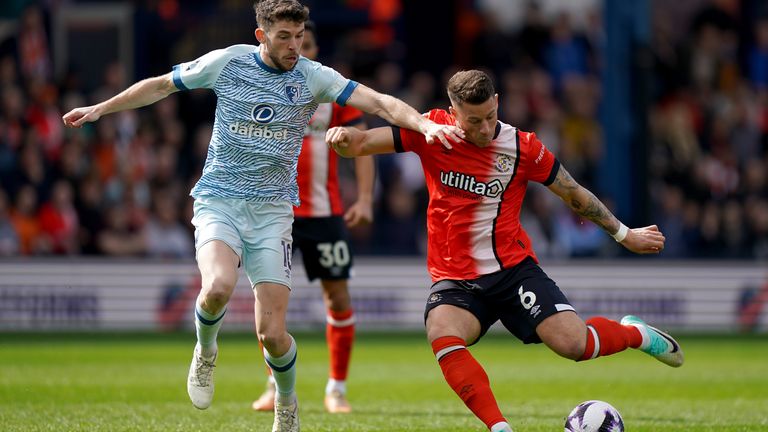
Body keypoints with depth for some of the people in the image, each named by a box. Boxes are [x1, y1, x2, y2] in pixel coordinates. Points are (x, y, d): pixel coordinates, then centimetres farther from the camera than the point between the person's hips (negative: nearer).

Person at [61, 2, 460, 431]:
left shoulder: (313, 77, -2)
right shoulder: (227, 62, -1)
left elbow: (379, 102, -10)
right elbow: (159, 86, 14)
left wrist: (425, 124, -26)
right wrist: (101, 109, 16)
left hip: (272, 210, 1)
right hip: (218, 201, 0)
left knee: (272, 333, -7)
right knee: (219, 287, -31)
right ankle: (206, 352, 3)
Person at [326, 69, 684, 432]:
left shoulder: (523, 147, -4)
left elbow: (575, 195, 9)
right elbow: (362, 144, -5)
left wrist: (624, 234, 16)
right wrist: (344, 137, -29)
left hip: (513, 269, 0)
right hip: (455, 279, 1)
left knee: (573, 344, -18)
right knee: (441, 333, -33)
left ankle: (634, 333, 16)